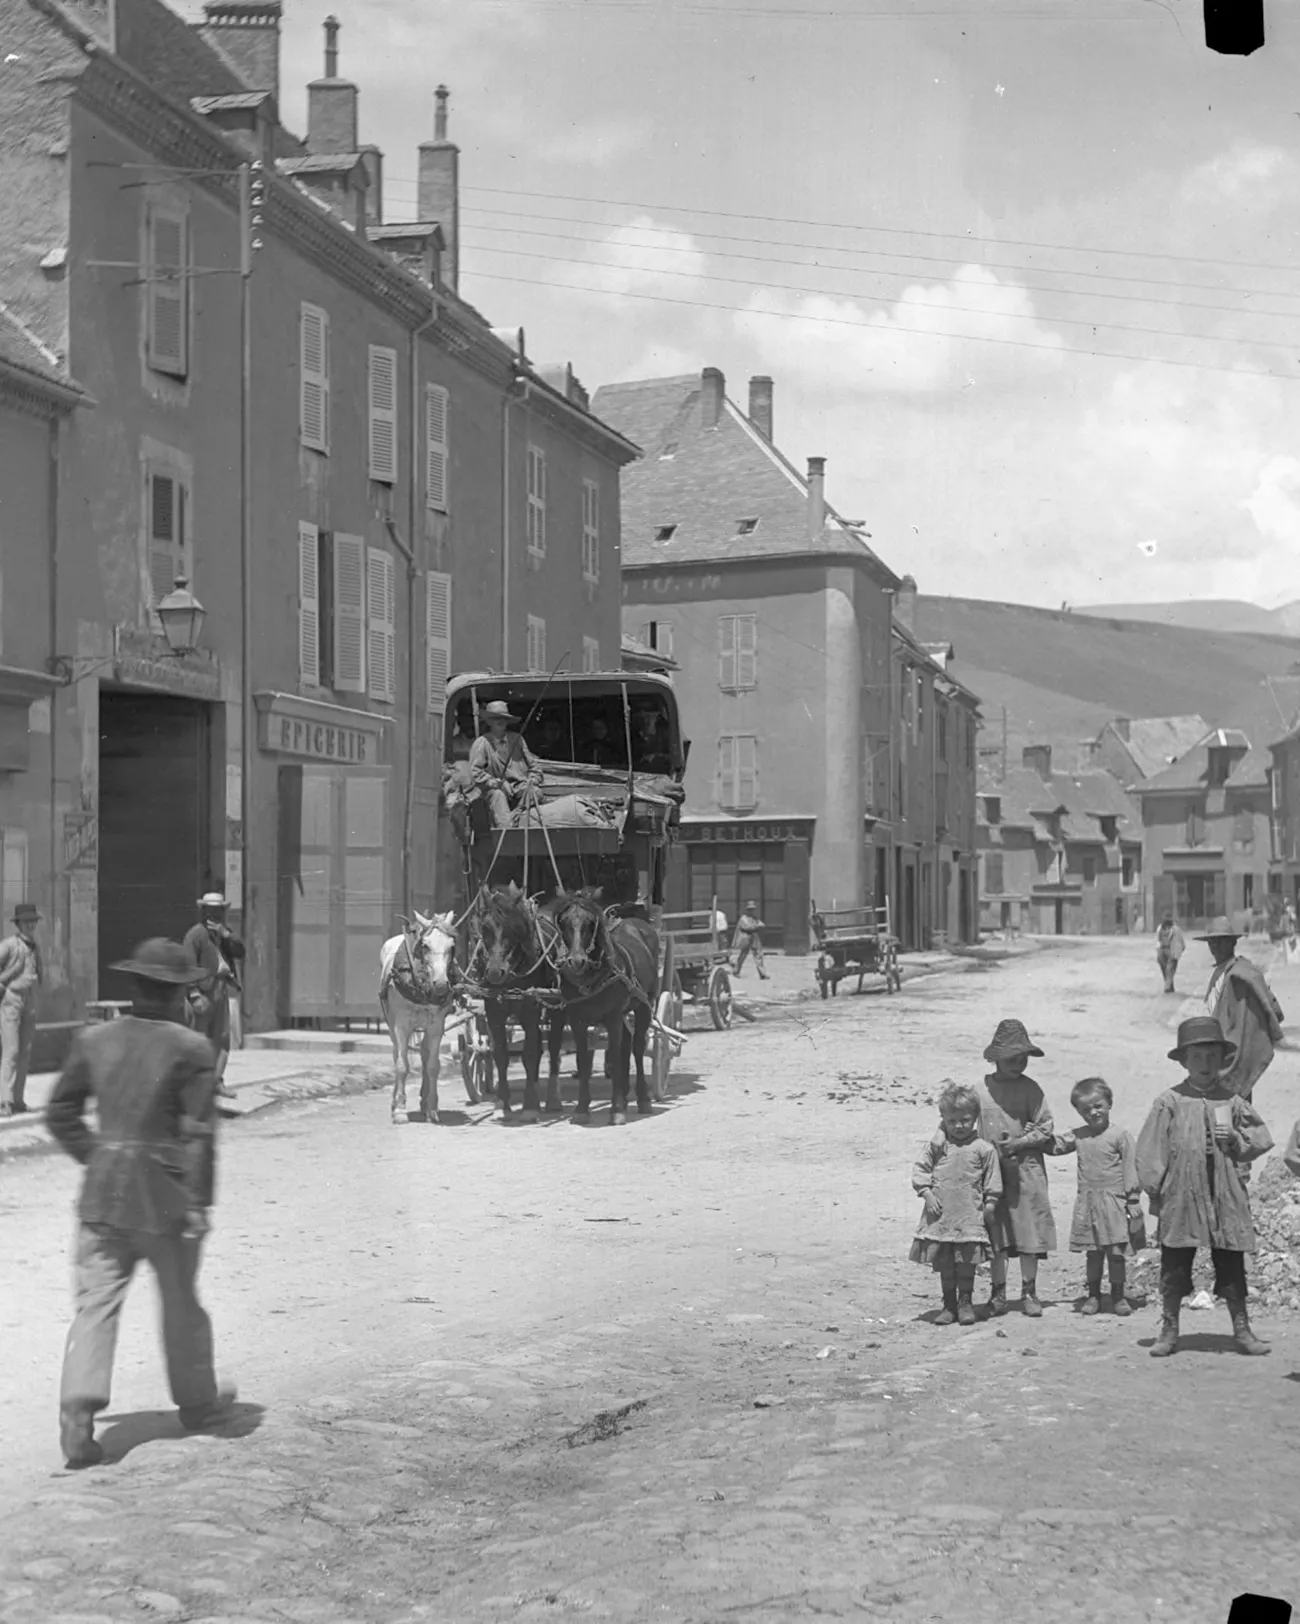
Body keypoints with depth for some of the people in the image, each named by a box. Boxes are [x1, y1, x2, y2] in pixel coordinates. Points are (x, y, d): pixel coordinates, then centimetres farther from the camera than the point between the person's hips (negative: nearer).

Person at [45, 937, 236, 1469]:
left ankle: (79, 1407, -12)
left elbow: (60, 1114, 7)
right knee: (180, 1301, 13)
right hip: (165, 1191, -3)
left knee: (96, 1301, 3)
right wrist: (198, 1202, -9)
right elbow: (198, 1133, -12)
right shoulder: (192, 1049, -10)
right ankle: (197, 1403, 29)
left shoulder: (94, 1040, 2)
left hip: (104, 1190, 3)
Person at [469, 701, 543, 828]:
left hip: (520, 786, 3)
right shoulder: (481, 743, 5)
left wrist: (532, 781, 1)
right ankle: (505, 829, -53)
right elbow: (475, 772, -3)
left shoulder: (516, 739, 18)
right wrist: (497, 783, -14)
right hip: (495, 788, -3)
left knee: (534, 793, -28)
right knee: (498, 796, -36)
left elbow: (533, 765, 21)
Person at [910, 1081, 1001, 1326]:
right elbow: (920, 1170, 6)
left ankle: (965, 1303, 13)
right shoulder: (936, 1146, 4)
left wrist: (990, 1205, 2)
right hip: (940, 1214, 2)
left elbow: (992, 1180, 5)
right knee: (943, 1262, 6)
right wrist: (927, 1194, -4)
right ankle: (949, 1304, 16)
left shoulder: (983, 1149, 0)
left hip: (970, 1215, -2)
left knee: (967, 1260, -1)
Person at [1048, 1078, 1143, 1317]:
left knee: (1115, 1251, 1)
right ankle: (1093, 1295, 17)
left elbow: (1131, 1169, -6)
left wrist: (1133, 1202, -8)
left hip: (1114, 1203, -4)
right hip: (1087, 1203, 4)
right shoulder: (1078, 1136, 7)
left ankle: (1118, 1295, 13)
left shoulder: (1120, 1135, -6)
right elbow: (1054, 1146, 17)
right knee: (1093, 1252, 9)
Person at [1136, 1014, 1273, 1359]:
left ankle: (1241, 1329, 16)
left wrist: (1236, 1138, -7)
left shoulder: (1232, 1101, 7)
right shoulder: (1169, 1102, -1)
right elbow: (1151, 1150, -1)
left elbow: (1261, 1139, 12)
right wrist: (1155, 1189, -5)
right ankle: (1169, 1329, 14)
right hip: (1181, 1197, -2)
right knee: (1174, 1264, 3)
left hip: (1226, 1198, 2)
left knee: (1231, 1265, 6)